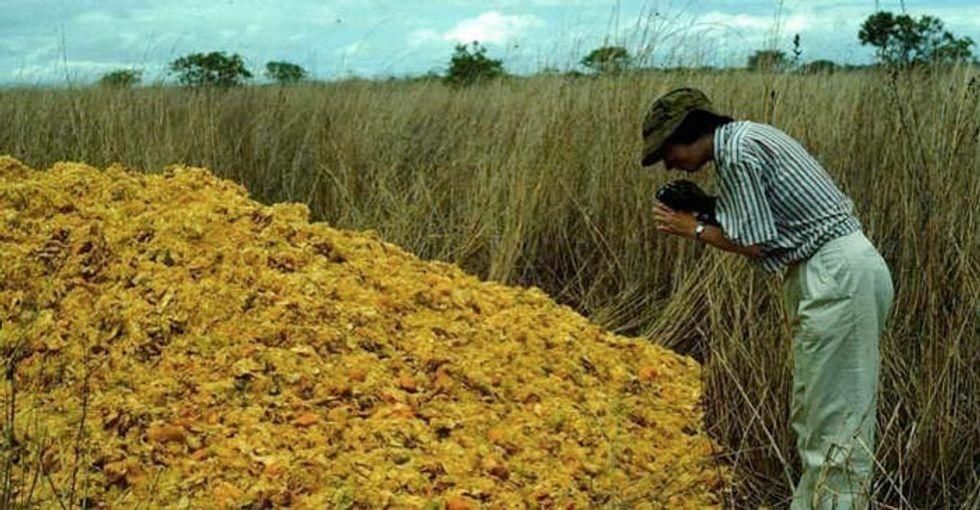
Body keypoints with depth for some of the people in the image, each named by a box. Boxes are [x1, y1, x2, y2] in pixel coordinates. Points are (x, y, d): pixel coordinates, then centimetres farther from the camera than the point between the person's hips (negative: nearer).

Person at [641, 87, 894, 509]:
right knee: (814, 411, 15)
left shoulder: (736, 151, -13)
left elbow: (755, 243, -15)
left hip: (838, 276, -10)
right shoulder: (744, 139, 17)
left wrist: (696, 230, -1)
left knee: (834, 416, -5)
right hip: (840, 269, 10)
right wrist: (705, 211, 11)